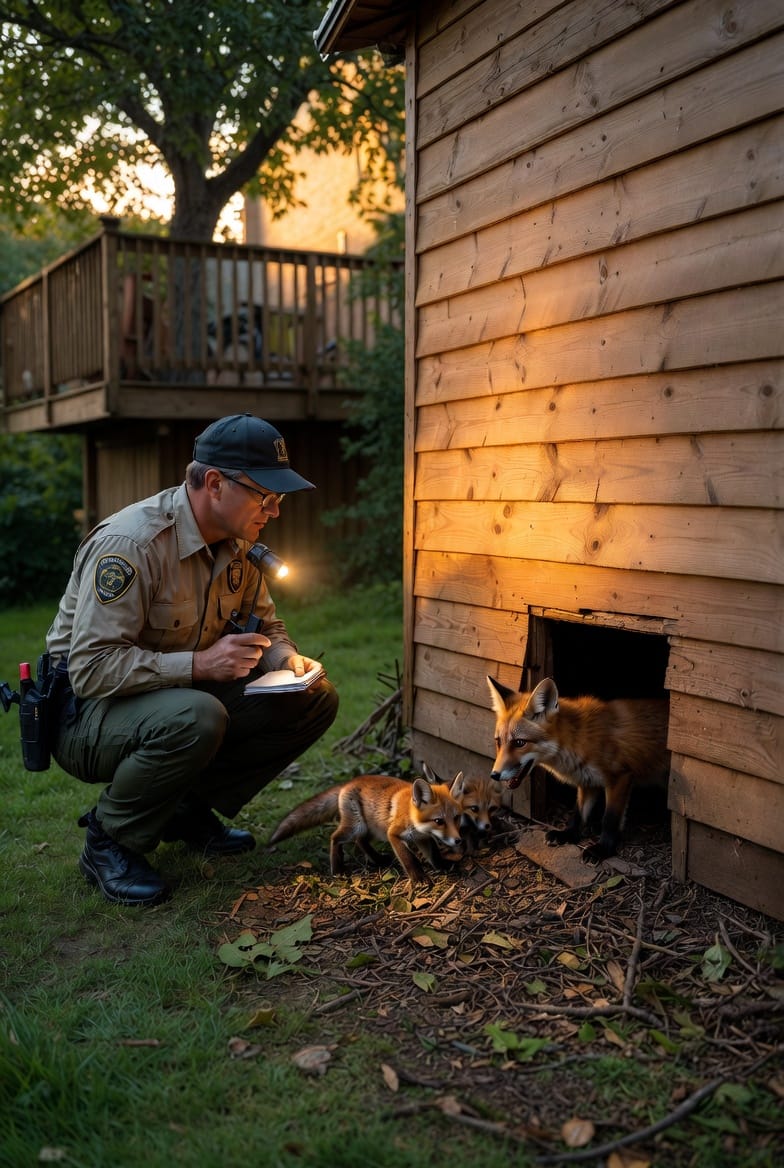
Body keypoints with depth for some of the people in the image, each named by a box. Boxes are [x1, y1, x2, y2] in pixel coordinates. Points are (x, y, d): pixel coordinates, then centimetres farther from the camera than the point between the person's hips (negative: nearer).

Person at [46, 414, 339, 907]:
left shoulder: (238, 541, -1)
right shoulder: (130, 544, -26)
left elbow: (264, 624, 12)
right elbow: (91, 668, -30)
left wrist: (286, 658, -11)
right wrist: (199, 663, -35)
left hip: (182, 693, 8)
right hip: (88, 712, -8)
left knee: (315, 698, -5)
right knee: (194, 717, -40)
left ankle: (190, 808, 6)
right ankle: (108, 841, -12)